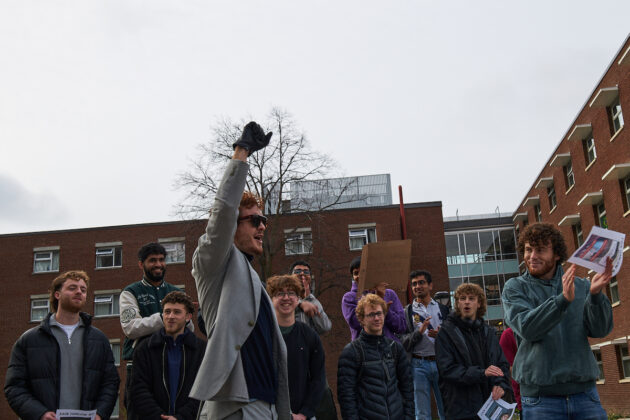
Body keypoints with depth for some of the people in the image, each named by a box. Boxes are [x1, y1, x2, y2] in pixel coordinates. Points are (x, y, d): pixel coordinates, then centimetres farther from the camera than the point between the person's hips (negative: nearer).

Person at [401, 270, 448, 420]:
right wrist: (419, 332, -15)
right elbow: (403, 343, 0)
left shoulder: (442, 309, 14)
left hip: (440, 362, 1)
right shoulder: (407, 311, 8)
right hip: (419, 364, -1)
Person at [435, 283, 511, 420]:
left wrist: (501, 384, -8)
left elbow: (502, 363, 13)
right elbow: (447, 369, -12)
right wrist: (482, 373, -21)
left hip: (490, 404, 4)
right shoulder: (447, 332, -4)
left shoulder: (488, 332, 13)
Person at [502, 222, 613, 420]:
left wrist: (596, 295, -20)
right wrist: (563, 299, -25)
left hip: (584, 391, 2)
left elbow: (600, 330, -3)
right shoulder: (514, 288, 2)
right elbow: (527, 328, -14)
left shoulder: (581, 286, 9)